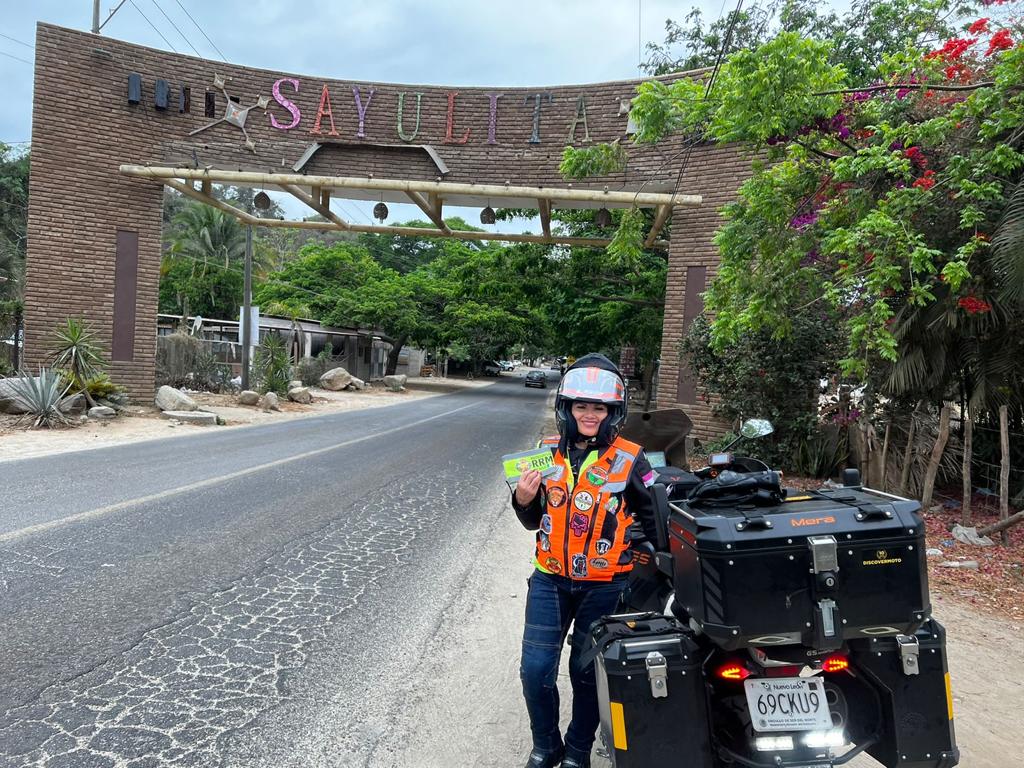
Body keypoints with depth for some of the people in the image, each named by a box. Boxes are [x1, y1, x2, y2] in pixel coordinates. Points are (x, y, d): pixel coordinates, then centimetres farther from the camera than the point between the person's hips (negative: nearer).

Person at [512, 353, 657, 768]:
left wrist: (622, 539, -12)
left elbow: (652, 519, 1)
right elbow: (534, 520, 8)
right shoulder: (547, 452, 1)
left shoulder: (630, 460, -8)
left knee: (586, 671, 10)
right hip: (550, 580, 3)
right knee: (535, 669, 2)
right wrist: (523, 499, -10)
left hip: (603, 586, -2)